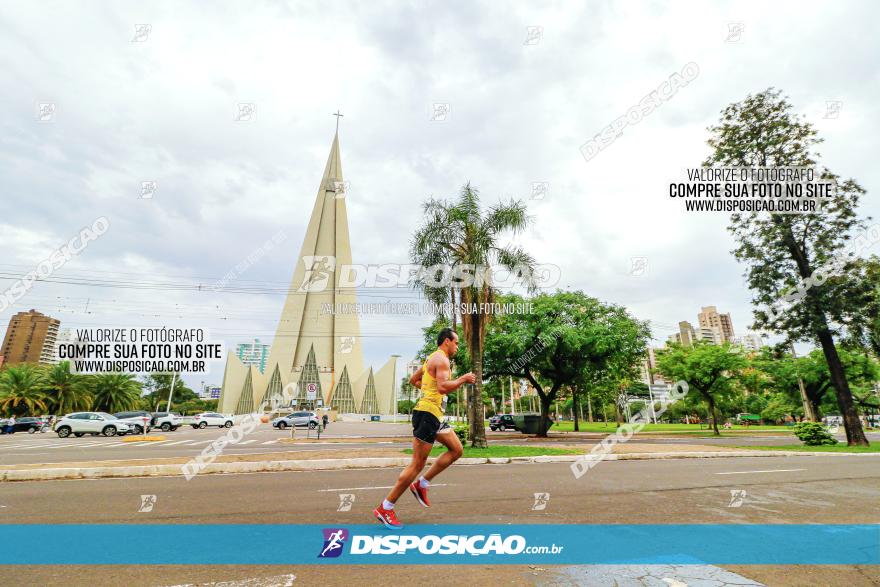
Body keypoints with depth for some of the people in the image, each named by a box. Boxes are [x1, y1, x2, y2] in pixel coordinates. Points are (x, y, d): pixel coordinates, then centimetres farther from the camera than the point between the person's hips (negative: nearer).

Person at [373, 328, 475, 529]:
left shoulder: (433, 359, 19)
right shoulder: (441, 359, -12)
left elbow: (413, 380, 27)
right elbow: (443, 387, -27)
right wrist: (463, 379, -14)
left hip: (434, 414, 11)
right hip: (427, 413, -11)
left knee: (456, 449, 14)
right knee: (418, 464, -5)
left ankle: (421, 484, 18)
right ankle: (385, 508, 5)